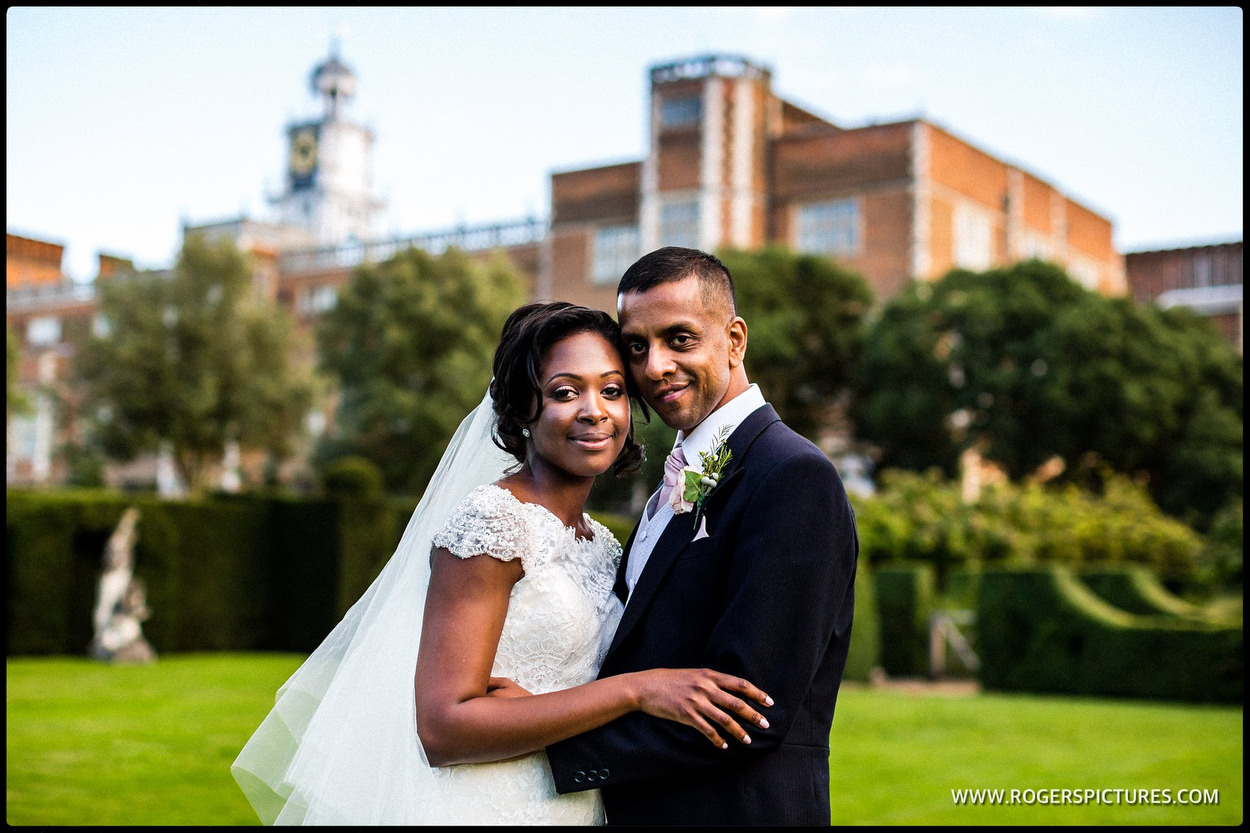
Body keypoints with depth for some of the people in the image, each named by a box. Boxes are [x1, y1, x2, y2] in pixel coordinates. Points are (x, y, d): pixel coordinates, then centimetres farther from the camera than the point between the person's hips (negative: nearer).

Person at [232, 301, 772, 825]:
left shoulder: (602, 546, 6)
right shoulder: (492, 519, -16)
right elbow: (442, 727, -21)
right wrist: (637, 690, -22)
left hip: (573, 810, 7)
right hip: (480, 811, -7)